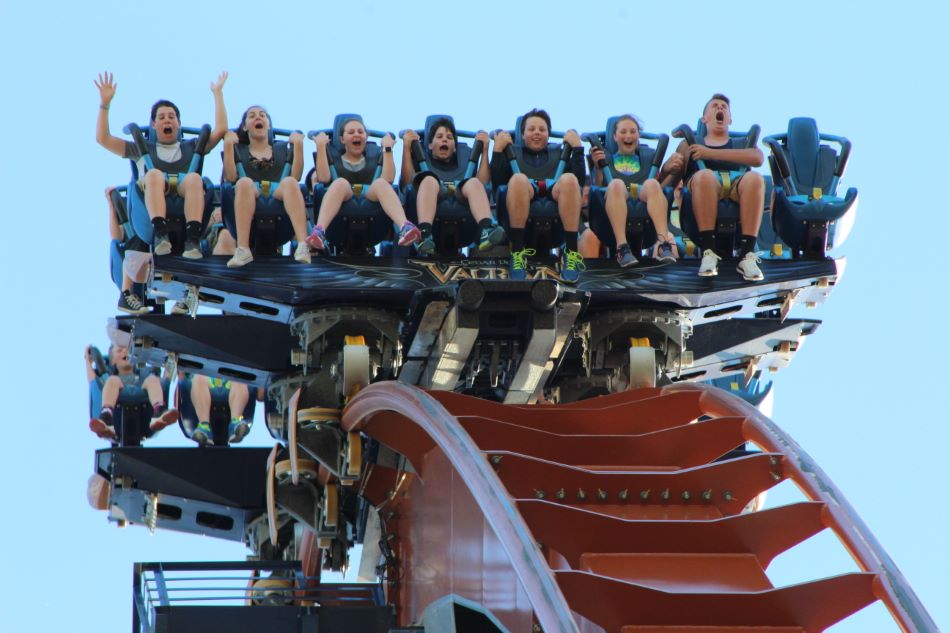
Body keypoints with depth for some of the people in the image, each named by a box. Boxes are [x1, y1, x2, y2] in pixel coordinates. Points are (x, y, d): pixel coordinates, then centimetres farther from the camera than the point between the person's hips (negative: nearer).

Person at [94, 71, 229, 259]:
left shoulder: (191, 147, 33)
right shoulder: (143, 150, 31)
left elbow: (220, 130, 21)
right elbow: (103, 139, 25)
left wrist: (217, 93, 21)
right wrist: (105, 103, 18)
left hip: (188, 202, 0)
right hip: (151, 206, 0)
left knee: (193, 178, -33)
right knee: (154, 174, -33)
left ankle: (193, 238, -52)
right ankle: (159, 233, -53)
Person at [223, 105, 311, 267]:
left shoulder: (282, 149, 29)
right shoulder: (239, 150, 27)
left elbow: (296, 177, 10)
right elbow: (230, 178, 7)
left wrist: (298, 145, 3)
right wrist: (228, 145, 3)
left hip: (279, 196, 0)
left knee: (290, 182, -34)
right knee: (245, 182, -35)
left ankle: (303, 245, -55)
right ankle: (243, 249, -50)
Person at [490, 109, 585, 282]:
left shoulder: (559, 154, 31)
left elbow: (579, 181, 12)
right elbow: (496, 182, 10)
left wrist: (577, 148, 9)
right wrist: (498, 149, 7)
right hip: (522, 211, -1)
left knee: (569, 179, -31)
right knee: (518, 179, -34)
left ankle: (571, 253, -37)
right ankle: (517, 253, -36)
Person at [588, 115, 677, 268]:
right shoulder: (606, 158, 32)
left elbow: (661, 185, 22)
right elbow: (597, 187, 16)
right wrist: (597, 167, 1)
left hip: (644, 198, 1)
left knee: (652, 184, -34)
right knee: (616, 184, -37)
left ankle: (663, 242, -54)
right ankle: (622, 247, -53)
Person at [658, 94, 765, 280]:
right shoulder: (690, 144, 31)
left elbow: (758, 158, 4)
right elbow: (669, 180, 20)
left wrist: (711, 153, -1)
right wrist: (669, 168, -6)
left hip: (737, 186, 1)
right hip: (703, 187, -1)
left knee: (755, 178, -35)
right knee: (704, 175, -37)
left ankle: (747, 255, -39)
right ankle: (708, 253, -38)